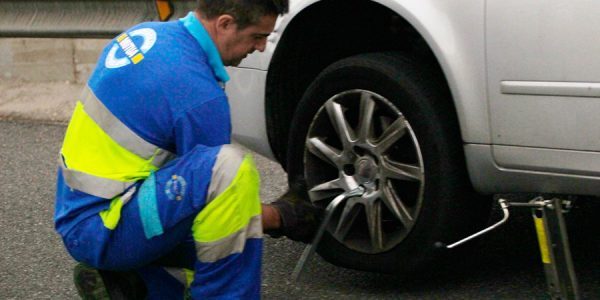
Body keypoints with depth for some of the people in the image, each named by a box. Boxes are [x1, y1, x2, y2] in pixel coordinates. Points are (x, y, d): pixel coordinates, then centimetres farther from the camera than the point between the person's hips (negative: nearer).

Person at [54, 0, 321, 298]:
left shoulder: (148, 33, 6)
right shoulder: (199, 94, -21)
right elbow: (218, 175, -9)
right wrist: (281, 218, 7)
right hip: (100, 229, -10)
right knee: (229, 169, -29)